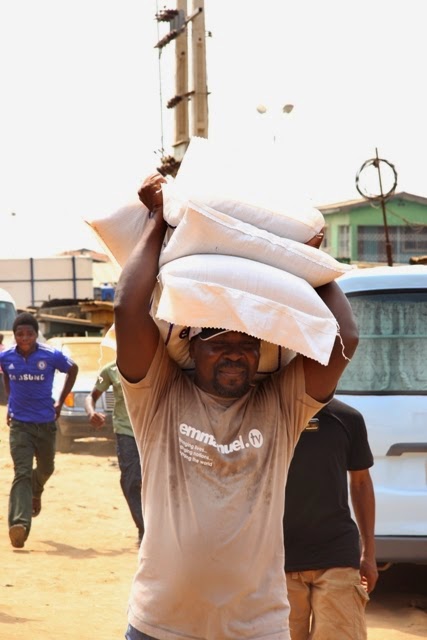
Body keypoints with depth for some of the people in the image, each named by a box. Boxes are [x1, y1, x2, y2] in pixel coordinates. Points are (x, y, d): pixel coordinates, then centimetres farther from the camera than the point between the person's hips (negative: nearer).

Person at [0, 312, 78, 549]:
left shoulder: (51, 356, -13)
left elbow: (73, 369, 6)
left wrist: (60, 402, 5)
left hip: (46, 422, 1)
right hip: (19, 423, -1)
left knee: (46, 469, 21)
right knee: (22, 473, -15)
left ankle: (35, 492, 56)